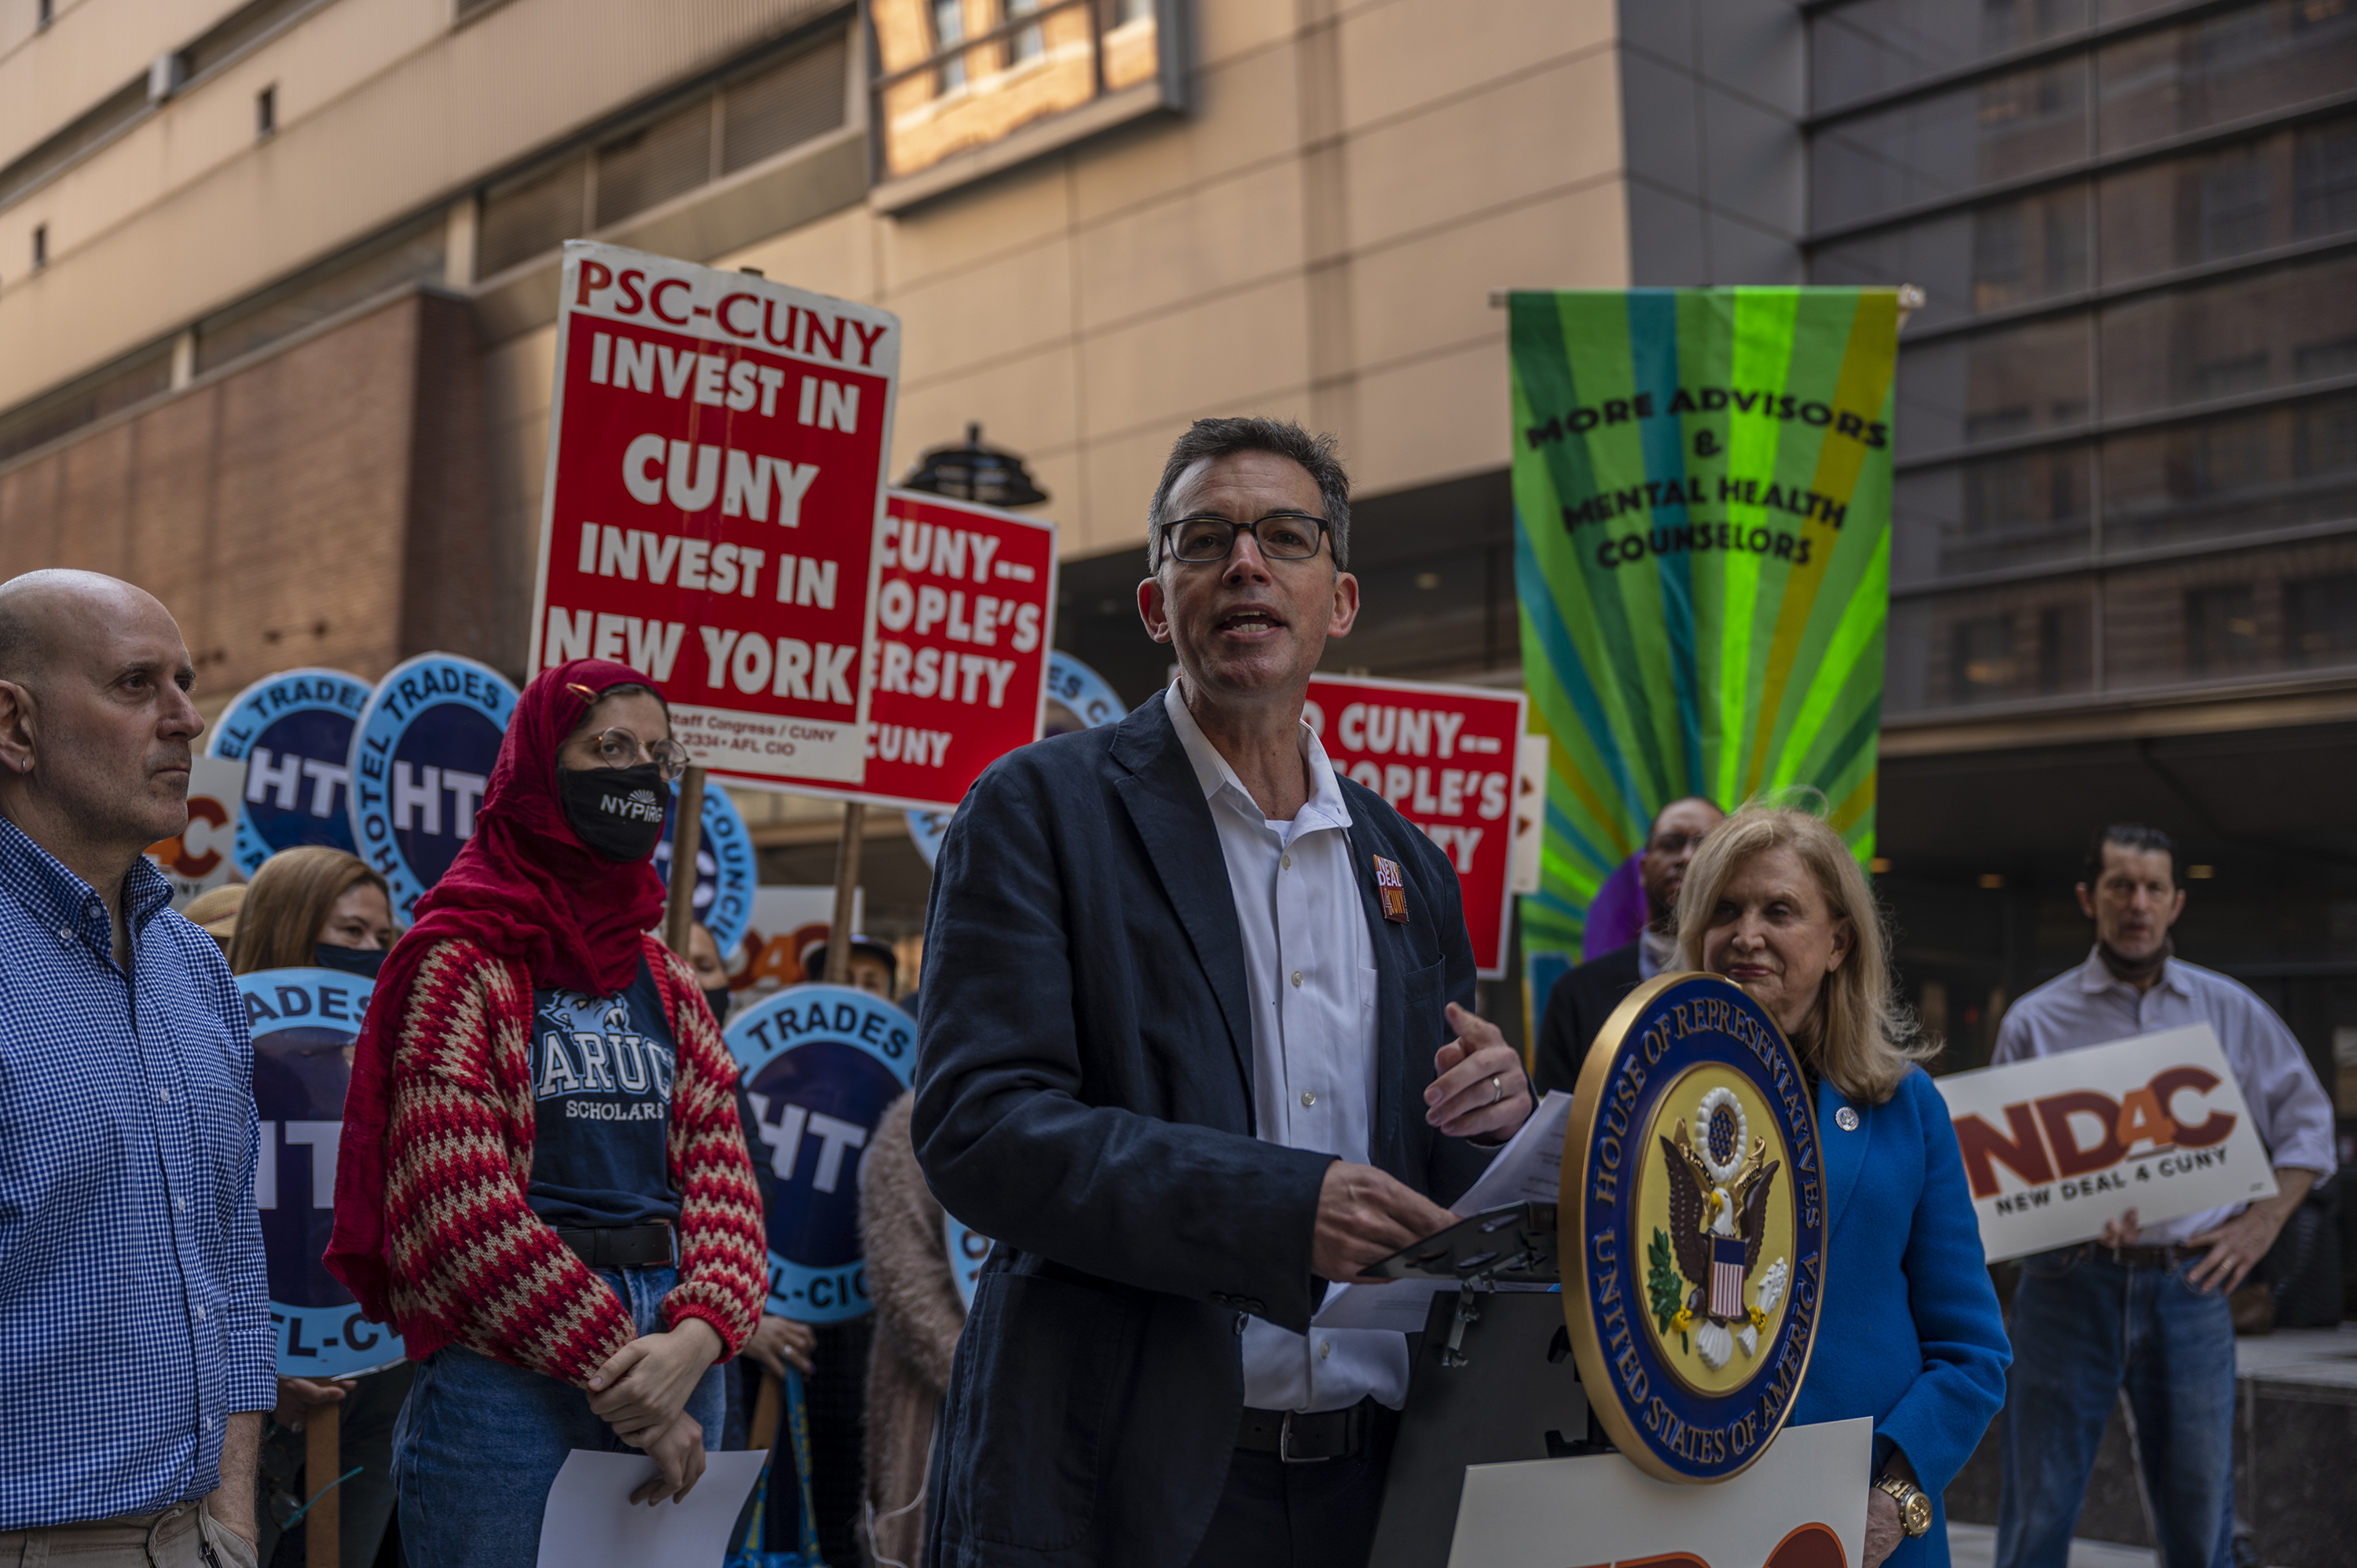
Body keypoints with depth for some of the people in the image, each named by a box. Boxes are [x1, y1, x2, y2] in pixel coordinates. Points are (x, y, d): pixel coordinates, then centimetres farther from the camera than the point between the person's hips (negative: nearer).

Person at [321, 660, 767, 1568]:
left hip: (669, 1368, 6)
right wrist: (616, 1365, -14)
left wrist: (697, 1337, -12)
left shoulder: (668, 987, 15)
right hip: (503, 1386, -6)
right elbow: (459, 1200, -13)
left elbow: (721, 1178, 7)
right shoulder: (463, 963, -3)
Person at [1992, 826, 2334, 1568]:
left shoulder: (2232, 1012, 9)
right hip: (2070, 1284, -1)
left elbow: (2308, 1118, 17)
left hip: (2191, 1285, 2)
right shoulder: (2035, 1021, 4)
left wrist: (2261, 1223, 4)